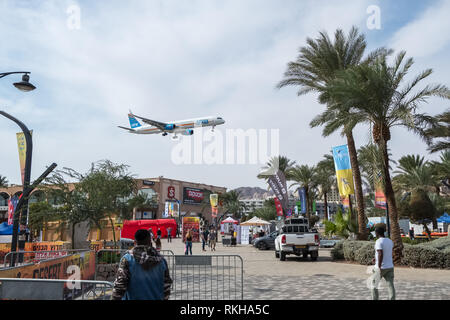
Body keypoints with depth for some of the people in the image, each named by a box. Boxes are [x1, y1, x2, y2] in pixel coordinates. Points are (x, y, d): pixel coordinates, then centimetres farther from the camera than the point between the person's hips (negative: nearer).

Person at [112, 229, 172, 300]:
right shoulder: (161, 260, 1)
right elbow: (166, 286, 7)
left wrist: (115, 298, 0)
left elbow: (119, 285, -12)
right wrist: (165, 298, 20)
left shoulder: (127, 259, -9)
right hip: (156, 297, 3)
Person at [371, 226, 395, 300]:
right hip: (390, 267, 6)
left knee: (374, 284, 11)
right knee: (390, 286, 3)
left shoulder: (378, 242, -17)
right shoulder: (390, 241, 8)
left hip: (381, 268, -6)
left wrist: (379, 267, -23)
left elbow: (380, 254, -27)